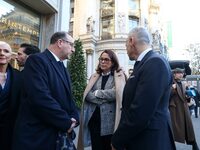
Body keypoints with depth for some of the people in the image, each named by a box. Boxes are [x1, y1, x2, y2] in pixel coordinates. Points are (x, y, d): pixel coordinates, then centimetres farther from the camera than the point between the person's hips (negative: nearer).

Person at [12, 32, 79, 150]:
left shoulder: (62, 68, 13)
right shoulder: (37, 60, -14)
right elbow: (41, 98, -26)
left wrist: (74, 118, -5)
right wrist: (67, 122, -17)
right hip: (37, 136, -8)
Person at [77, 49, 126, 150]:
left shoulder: (119, 76, -2)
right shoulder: (94, 76, 11)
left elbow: (116, 93, -17)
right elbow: (87, 95, -1)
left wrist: (97, 93, -5)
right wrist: (105, 98, -14)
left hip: (109, 120, -4)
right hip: (94, 118, 4)